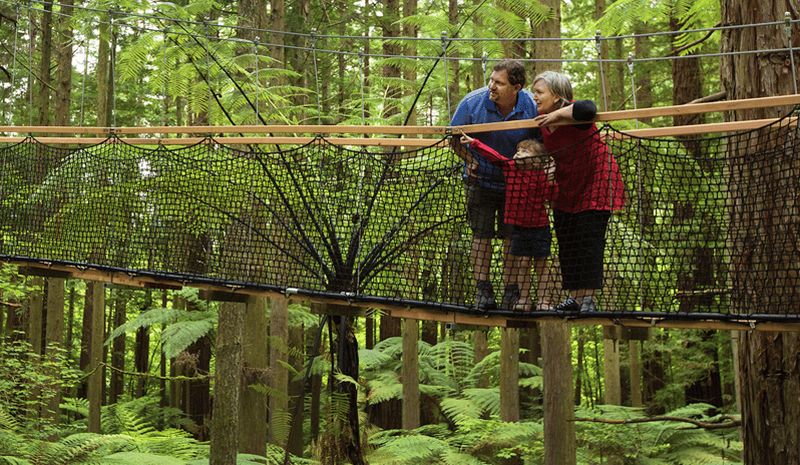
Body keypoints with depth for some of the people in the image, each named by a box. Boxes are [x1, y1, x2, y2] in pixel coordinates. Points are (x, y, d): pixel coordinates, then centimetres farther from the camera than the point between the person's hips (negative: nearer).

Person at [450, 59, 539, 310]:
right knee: (481, 233, 0)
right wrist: (470, 159, -18)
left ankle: (510, 289, 10)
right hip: (481, 179, 0)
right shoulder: (472, 102, -18)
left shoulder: (531, 106, -17)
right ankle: (482, 289, 5)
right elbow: (455, 137, -4)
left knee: (512, 235, 2)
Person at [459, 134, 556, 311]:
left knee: (541, 264, 5)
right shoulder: (510, 167, 0)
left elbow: (550, 196, -16)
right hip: (518, 226, 3)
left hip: (539, 227, -3)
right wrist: (473, 143, 1)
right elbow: (493, 155, 2)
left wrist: (550, 182, -32)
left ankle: (543, 301, 8)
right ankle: (523, 299, 10)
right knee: (522, 263, 5)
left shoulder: (541, 175, -11)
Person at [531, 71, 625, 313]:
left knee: (589, 239, -9)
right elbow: (540, 149, 16)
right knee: (566, 241, 6)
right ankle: (574, 297, 14)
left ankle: (588, 298, -3)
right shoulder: (541, 120, -2)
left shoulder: (572, 112, -23)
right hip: (566, 183, 8)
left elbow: (588, 109, -47)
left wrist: (557, 114, -37)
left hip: (595, 179, -8)